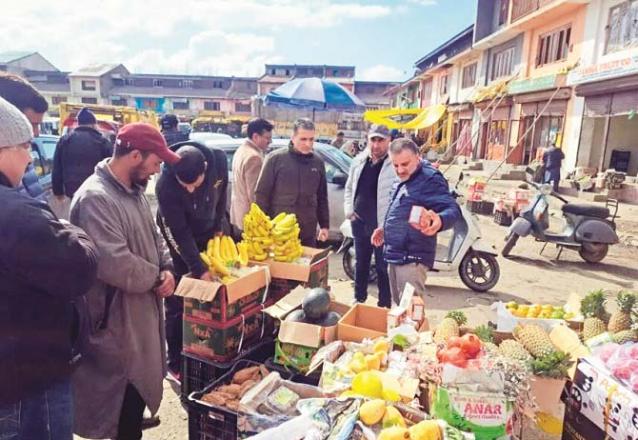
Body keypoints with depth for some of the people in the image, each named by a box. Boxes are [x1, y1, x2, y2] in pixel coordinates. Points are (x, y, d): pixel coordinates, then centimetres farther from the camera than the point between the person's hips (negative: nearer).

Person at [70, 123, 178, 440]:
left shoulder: (134, 191, 7)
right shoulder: (95, 198, -25)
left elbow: (153, 236, 15)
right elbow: (114, 263, -32)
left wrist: (167, 268, -4)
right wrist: (156, 278, -16)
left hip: (142, 312, 9)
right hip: (117, 322, -9)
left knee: (139, 389, 24)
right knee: (124, 401, 6)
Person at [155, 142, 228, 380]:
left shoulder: (219, 161, -23)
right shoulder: (165, 185, -34)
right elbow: (179, 232, -28)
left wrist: (219, 227, 2)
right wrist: (200, 269, -28)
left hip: (208, 234, 4)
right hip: (177, 242, -4)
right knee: (177, 304, -1)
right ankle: (176, 364, 13)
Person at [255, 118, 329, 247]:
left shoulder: (318, 162, 7)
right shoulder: (275, 158, -6)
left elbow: (322, 197, 14)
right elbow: (261, 193, -4)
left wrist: (324, 225, 11)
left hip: (308, 232, 4)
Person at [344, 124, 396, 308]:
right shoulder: (359, 161, 7)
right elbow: (349, 188, 18)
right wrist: (349, 210, 7)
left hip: (384, 225, -6)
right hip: (359, 222, 6)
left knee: (383, 268, 4)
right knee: (361, 264, 20)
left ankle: (384, 306, 19)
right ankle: (358, 299, 37)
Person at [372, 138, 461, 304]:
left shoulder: (430, 178, -15)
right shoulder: (404, 181, 15)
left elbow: (452, 209, -26)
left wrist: (439, 220, -47)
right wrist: (385, 229, 19)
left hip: (412, 258, -10)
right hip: (395, 255, 10)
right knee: (399, 308, 20)